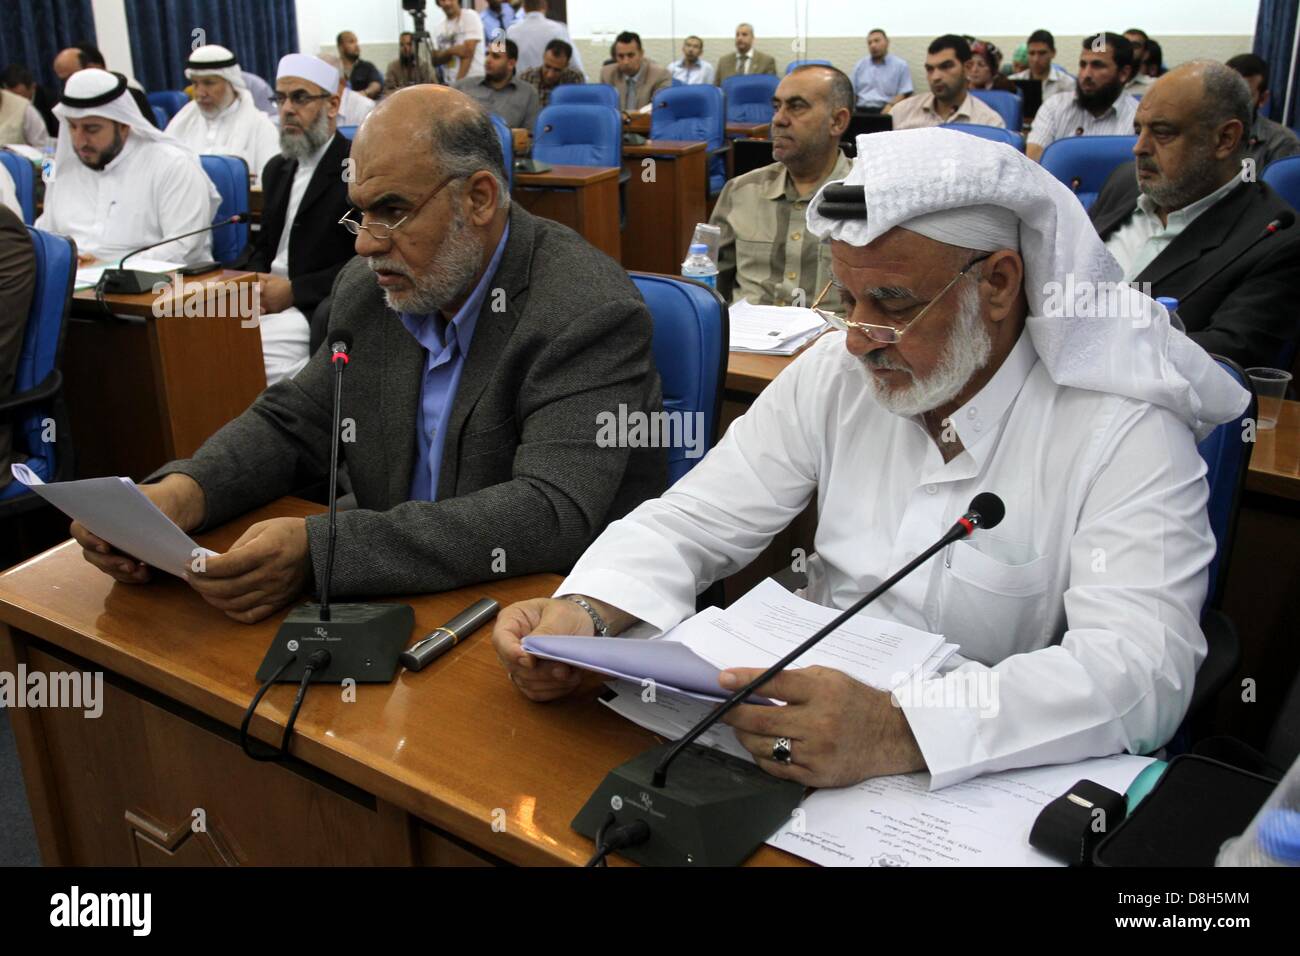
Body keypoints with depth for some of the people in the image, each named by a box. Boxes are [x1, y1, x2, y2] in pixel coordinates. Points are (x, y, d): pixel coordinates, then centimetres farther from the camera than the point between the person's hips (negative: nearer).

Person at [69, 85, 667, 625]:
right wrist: (180, 491, -12)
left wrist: (318, 552, -35)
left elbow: (554, 514, -29)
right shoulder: (370, 291, 3)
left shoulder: (591, 314, -19)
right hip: (406, 601, 6)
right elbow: (292, 422, 11)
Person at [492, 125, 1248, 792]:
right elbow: (693, 522, 2)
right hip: (807, 731, 4)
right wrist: (584, 614, -19)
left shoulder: (1126, 434, -13)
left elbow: (1144, 668, -24)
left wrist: (901, 731, -39)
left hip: (988, 782, -4)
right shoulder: (835, 374, 2)